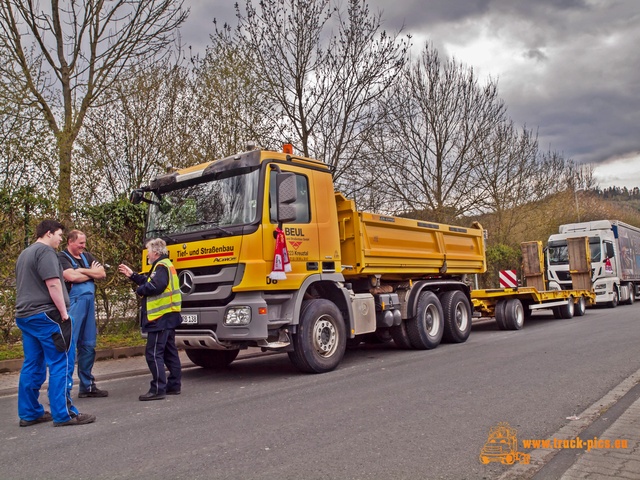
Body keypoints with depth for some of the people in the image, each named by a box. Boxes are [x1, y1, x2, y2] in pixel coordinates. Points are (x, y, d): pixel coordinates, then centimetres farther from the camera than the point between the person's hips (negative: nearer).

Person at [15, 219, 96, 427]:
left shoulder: (24, 254, 21)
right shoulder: (45, 251, -10)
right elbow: (53, 284, -19)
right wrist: (64, 313, -15)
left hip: (25, 316, 10)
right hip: (46, 315, -10)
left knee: (32, 365, 12)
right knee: (61, 363, -6)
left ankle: (29, 413, 17)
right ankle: (64, 414, -5)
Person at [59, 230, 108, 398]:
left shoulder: (87, 256, 17)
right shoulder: (62, 257, -3)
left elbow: (102, 273, 8)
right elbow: (71, 277, -18)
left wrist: (82, 271, -6)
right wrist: (91, 273, -1)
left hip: (89, 304, 7)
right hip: (73, 305, -7)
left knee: (88, 346, 12)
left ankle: (87, 386, 21)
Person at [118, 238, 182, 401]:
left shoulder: (162, 266, -13)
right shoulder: (164, 265, 20)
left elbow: (155, 286, -26)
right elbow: (148, 281, 21)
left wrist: (139, 290, -8)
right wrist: (132, 275, 20)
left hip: (160, 317, -11)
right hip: (168, 316, 11)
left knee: (153, 353, -8)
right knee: (169, 352, 14)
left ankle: (157, 389, -7)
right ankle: (174, 385, 19)